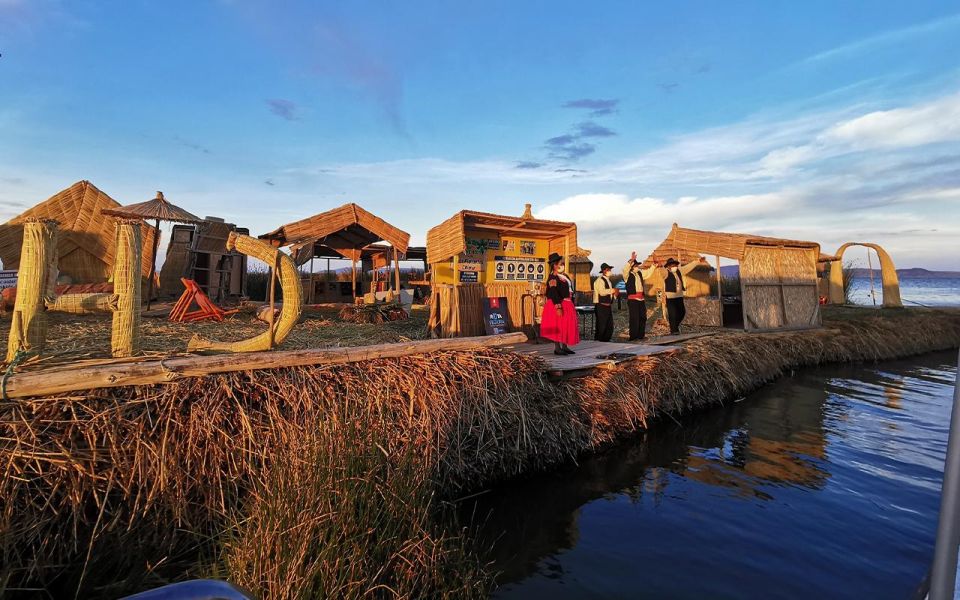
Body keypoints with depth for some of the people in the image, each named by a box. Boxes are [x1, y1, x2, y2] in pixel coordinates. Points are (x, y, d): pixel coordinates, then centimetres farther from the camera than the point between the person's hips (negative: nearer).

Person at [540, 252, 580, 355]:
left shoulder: (564, 276, 15)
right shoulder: (553, 278, -13)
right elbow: (553, 293, -20)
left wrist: (572, 304, 17)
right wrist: (558, 307, -26)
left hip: (567, 304, 9)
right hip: (559, 305, -9)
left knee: (567, 326, 11)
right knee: (558, 326, -6)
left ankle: (564, 347, 19)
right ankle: (557, 348, 0)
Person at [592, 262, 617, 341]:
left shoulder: (608, 281, 19)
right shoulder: (600, 280, -12)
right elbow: (602, 292, -26)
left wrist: (615, 294, 7)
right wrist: (612, 290, -18)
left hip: (608, 306, 10)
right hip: (601, 306, -10)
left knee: (610, 325, 13)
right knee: (601, 325, -5)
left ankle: (606, 339, 23)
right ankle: (599, 340, 4)